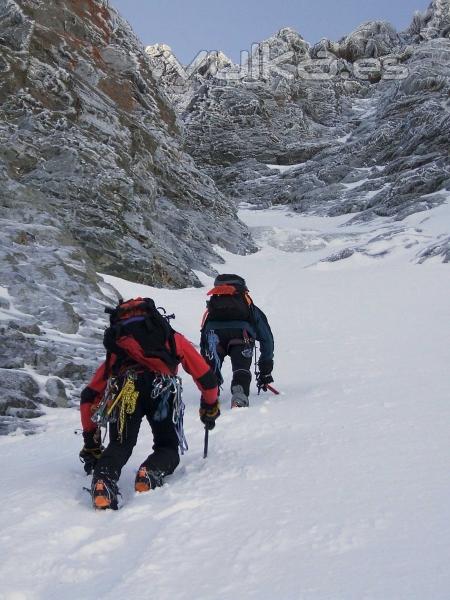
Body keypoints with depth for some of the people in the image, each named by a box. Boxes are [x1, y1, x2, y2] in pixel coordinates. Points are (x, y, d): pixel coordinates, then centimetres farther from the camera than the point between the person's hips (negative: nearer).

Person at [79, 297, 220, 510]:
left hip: (123, 389, 1)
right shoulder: (173, 339, 36)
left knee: (119, 446, 9)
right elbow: (204, 375, 34)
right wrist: (210, 407, 52)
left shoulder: (116, 348, 37)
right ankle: (152, 472, -15)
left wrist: (91, 443, 39)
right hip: (162, 387, 0)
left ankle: (104, 481, -20)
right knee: (168, 447, 16)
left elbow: (89, 396, 33)